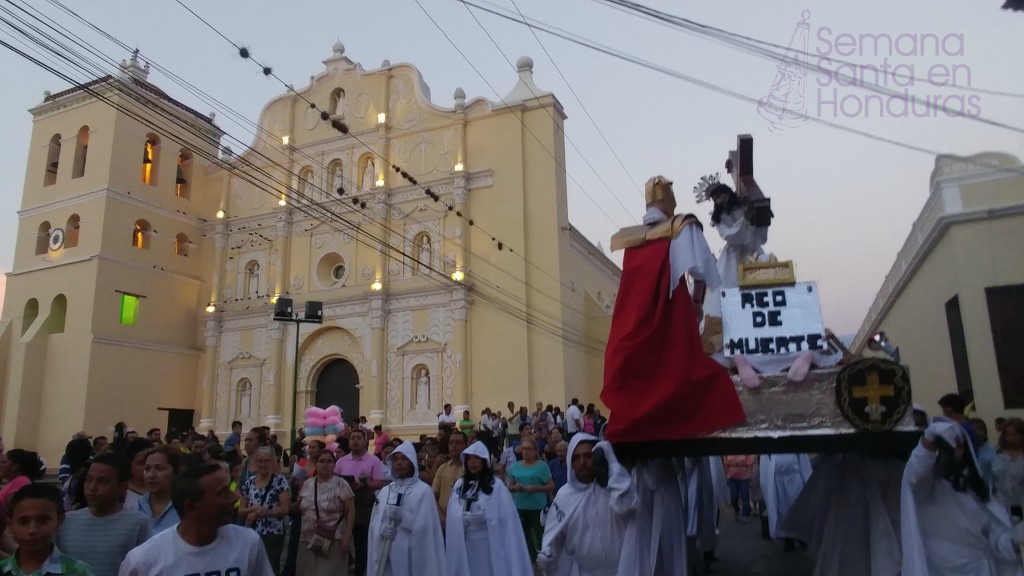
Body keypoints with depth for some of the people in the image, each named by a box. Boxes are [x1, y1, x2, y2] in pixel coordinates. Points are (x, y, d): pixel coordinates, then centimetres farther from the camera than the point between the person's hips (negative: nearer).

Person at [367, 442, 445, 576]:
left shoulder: (423, 491, -3)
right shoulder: (385, 491, 11)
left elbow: (425, 525, -9)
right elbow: (375, 522, 7)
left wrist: (403, 517, -20)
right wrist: (382, 529, -13)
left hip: (411, 553, -4)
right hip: (386, 552, 4)